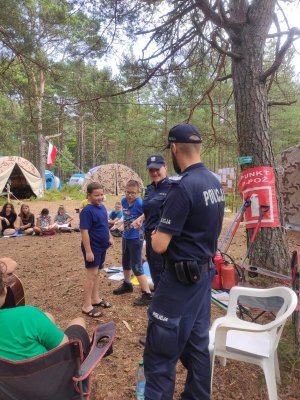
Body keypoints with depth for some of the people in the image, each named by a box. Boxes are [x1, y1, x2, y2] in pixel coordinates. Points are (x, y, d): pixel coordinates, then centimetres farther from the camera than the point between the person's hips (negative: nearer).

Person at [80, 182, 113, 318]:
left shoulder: (102, 207, 5)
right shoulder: (87, 211, -20)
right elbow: (84, 231, -22)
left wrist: (110, 237, 12)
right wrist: (88, 251, -23)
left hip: (102, 247, 8)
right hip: (92, 248, -8)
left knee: (96, 273, 18)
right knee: (91, 274, -1)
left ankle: (95, 298, 32)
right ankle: (87, 306, 10)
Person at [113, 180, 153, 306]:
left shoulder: (139, 203, -22)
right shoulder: (124, 201, -1)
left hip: (136, 238, -8)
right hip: (125, 236, 8)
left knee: (137, 267, -4)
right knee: (126, 263, 23)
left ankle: (147, 295, 6)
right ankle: (127, 285, 46)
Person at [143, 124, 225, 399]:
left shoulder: (183, 186, -22)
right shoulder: (215, 183, 5)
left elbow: (160, 245, -22)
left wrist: (156, 234, -1)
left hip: (181, 277, -9)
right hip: (205, 271, 9)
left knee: (160, 349, 5)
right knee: (197, 342, 20)